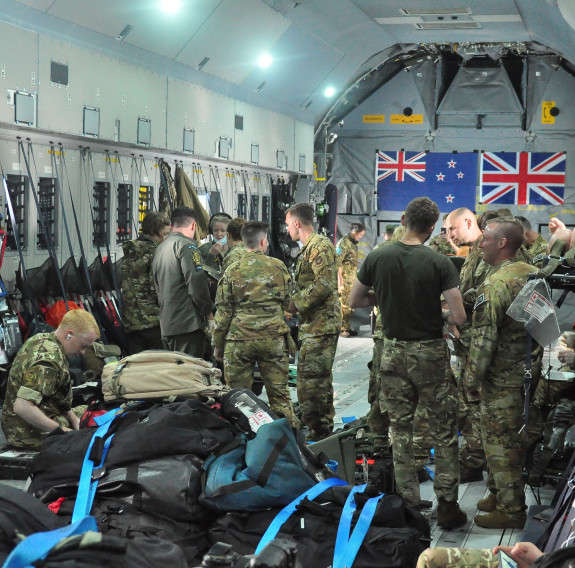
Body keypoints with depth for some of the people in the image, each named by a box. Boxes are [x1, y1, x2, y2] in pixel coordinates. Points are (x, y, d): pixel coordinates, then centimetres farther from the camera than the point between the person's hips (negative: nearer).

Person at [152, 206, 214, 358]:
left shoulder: (160, 248, 19)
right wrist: (208, 312, -7)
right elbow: (196, 281, -17)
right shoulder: (186, 245, -8)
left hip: (166, 324, 9)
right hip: (188, 323, -9)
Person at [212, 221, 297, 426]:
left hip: (239, 340, -1)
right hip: (273, 338, 1)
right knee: (279, 394, 8)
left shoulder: (232, 271, -1)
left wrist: (218, 345, 9)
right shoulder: (278, 267, 2)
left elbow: (223, 312, 1)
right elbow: (287, 302, 13)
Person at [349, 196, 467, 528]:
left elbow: (354, 301, 8)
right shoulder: (439, 263, -13)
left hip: (394, 352, 3)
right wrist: (439, 314, 6)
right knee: (444, 432, 8)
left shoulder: (377, 258, -4)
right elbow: (459, 318, -15)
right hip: (430, 354, -3)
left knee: (401, 429, 13)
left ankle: (408, 502, 18)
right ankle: (448, 505, 10)